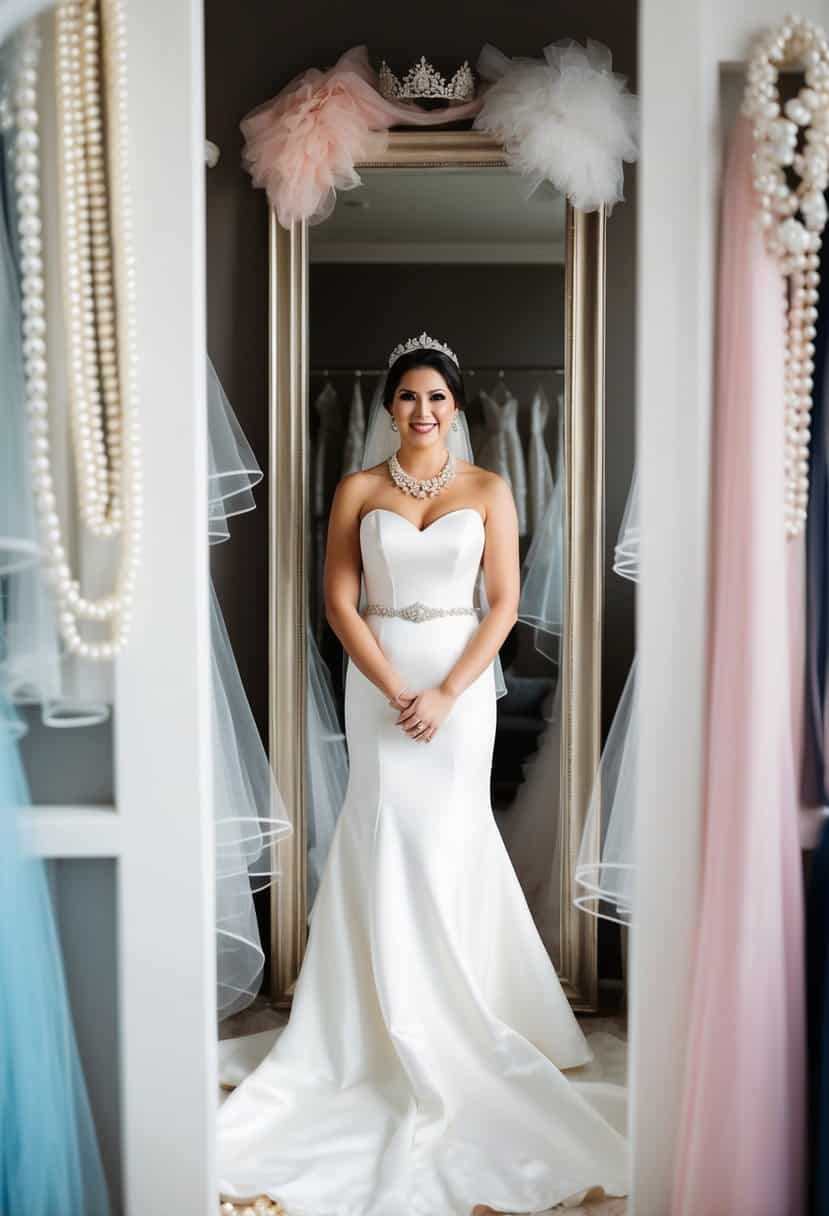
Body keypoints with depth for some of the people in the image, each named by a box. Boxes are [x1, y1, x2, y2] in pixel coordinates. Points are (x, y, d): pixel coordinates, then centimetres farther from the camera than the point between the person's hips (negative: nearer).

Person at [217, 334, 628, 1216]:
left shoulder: (489, 490, 2)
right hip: (379, 685, 1)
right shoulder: (357, 490, 3)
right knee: (387, 839, 0)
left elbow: (504, 603, -2)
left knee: (449, 840, 2)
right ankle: (410, 1027, 15)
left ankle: (447, 1023, 21)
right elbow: (339, 601, -1)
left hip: (461, 682, 0)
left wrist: (446, 693, -12)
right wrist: (395, 689, -11)